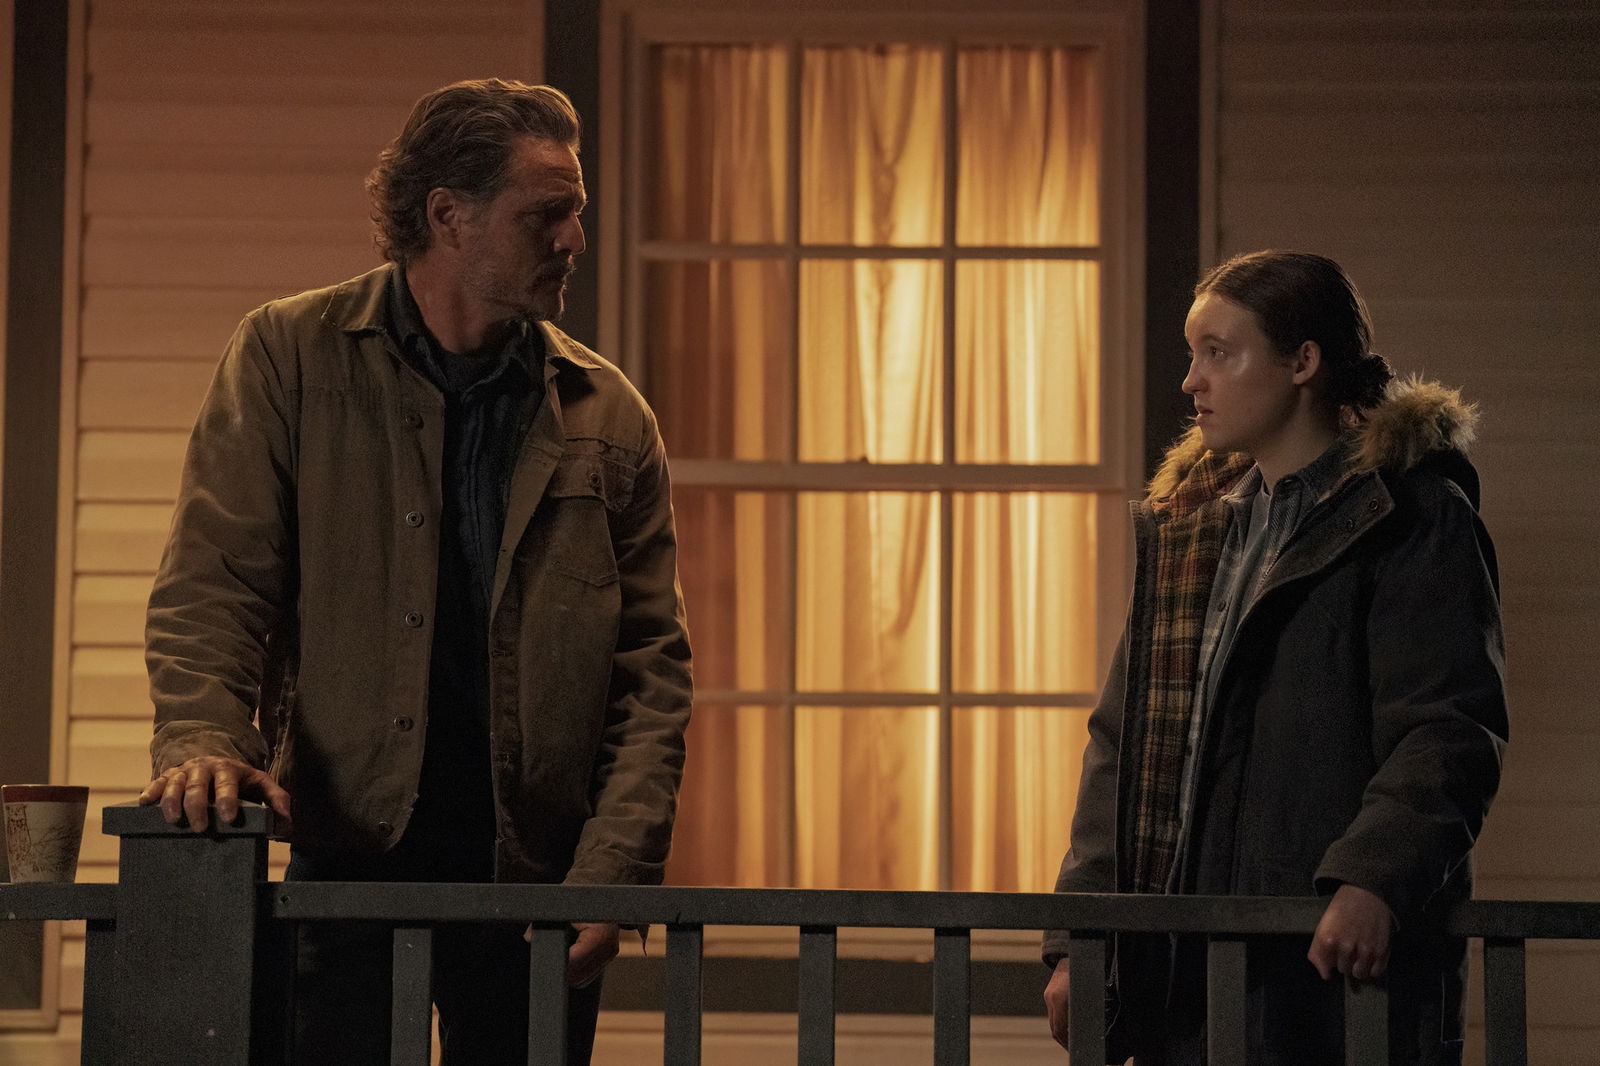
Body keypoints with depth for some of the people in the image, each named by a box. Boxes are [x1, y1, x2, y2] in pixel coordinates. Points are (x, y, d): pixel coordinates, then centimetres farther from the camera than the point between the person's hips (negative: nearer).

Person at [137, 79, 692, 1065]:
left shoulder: (608, 417, 7)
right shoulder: (290, 358, 2)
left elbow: (652, 667, 5)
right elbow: (212, 585, -3)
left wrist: (613, 872, -6)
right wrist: (204, 738, -22)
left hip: (535, 873, 2)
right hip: (352, 855, -2)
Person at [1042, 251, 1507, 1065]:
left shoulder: (1413, 515, -2)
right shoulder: (1181, 524, 19)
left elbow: (1450, 731, -11)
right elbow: (1121, 742, 19)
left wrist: (1375, 879, -27)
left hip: (1339, 957, -6)